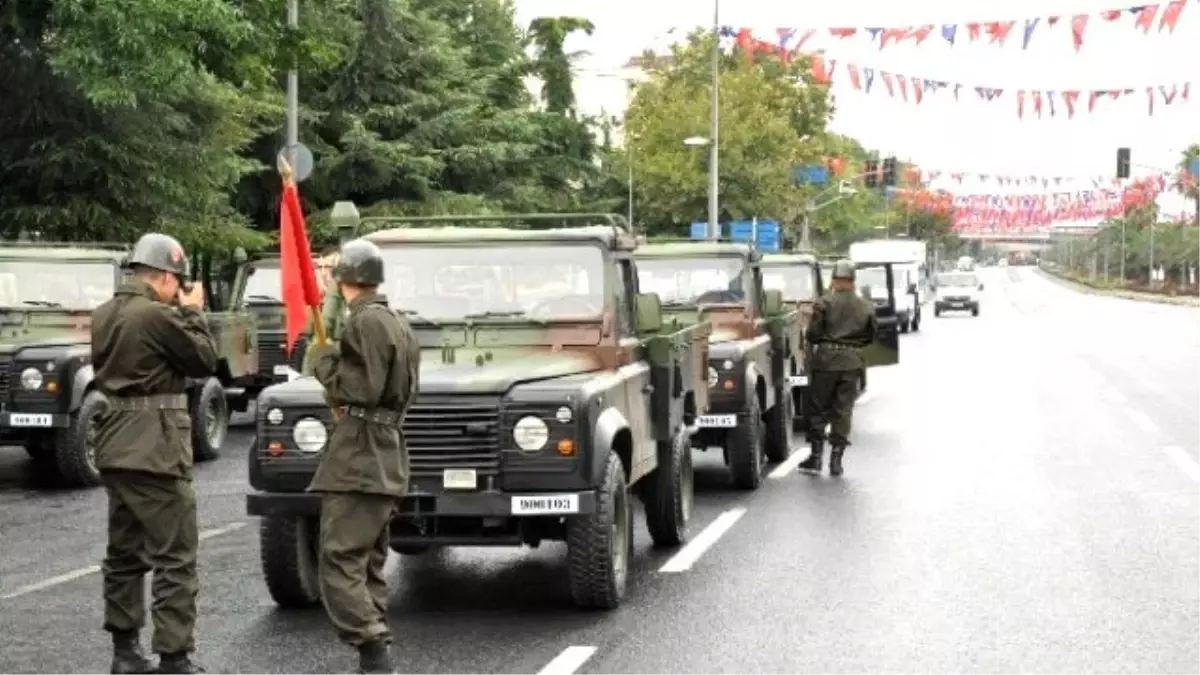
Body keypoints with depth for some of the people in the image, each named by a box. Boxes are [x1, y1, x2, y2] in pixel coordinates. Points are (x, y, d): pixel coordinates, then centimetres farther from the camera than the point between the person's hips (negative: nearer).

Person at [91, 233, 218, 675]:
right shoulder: (157, 315, -17)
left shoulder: (103, 315, 9)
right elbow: (204, 362, -8)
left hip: (115, 447, 9)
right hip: (155, 450, -9)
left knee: (124, 552, 15)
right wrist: (193, 313, 5)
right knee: (175, 558, -5)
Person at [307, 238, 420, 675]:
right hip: (384, 458, 10)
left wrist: (325, 360, -5)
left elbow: (362, 389, -19)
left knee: (340, 564, -12)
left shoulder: (365, 322, -14)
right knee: (367, 565, 13)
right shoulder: (396, 323, 17)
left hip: (359, 458, -10)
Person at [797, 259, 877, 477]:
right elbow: (871, 337, 9)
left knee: (818, 408, 9)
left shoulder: (824, 304, -8)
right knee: (843, 410, 7)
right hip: (852, 363, 3)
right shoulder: (866, 307, 2)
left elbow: (812, 335, -8)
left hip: (826, 361, -2)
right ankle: (836, 458, 5)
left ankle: (816, 455, 7)